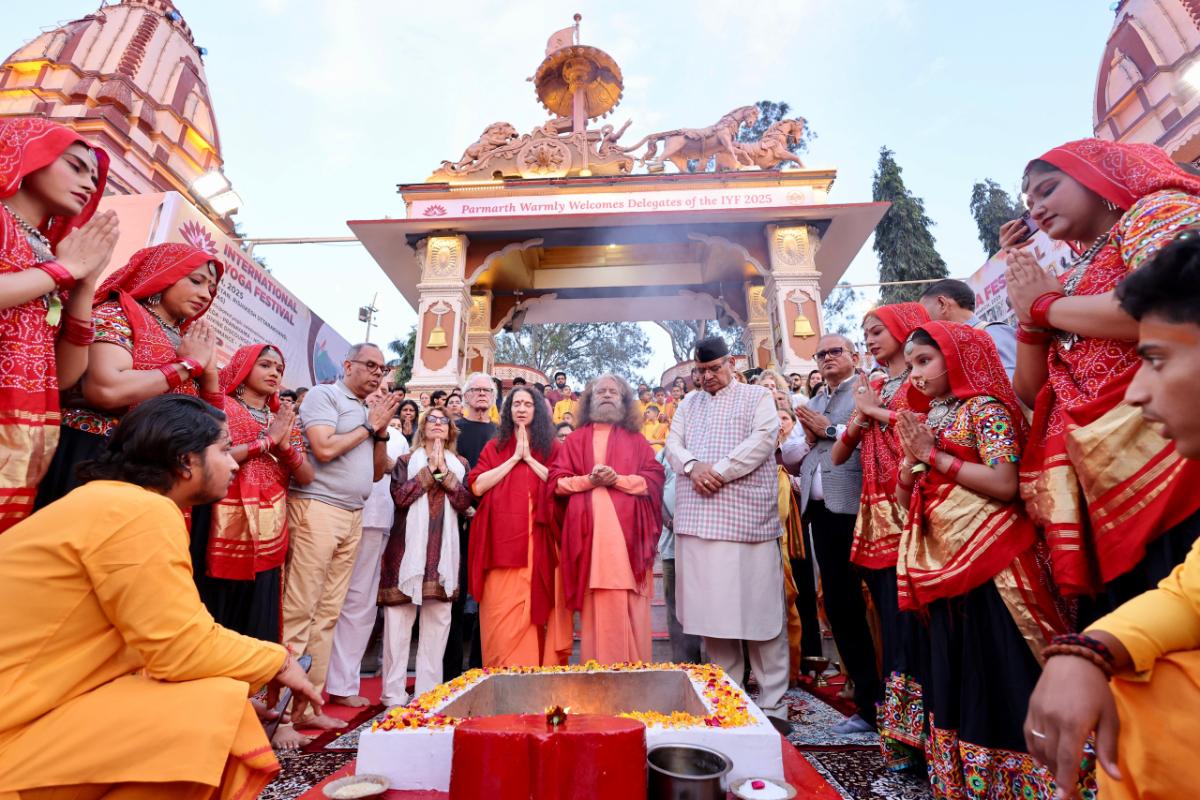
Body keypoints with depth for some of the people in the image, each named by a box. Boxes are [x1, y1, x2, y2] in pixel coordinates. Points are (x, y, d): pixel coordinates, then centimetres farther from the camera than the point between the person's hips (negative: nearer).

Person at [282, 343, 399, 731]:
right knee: (298, 611, -6)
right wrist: (369, 425, -5)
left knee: (327, 614, 9)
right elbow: (324, 448, -16)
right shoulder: (324, 394, -1)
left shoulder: (369, 410, 19)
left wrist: (382, 430, 4)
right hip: (318, 508, -7)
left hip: (353, 516, 7)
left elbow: (378, 473, 17)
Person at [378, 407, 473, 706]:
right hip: (408, 547, -1)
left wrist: (444, 471, -7)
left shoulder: (459, 464, 14)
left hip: (443, 550, 2)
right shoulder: (405, 461, 10)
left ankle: (428, 692, 13)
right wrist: (430, 469, -6)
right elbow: (400, 495, -7)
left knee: (438, 620, 2)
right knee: (399, 620, -1)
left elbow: (464, 501, 0)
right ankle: (394, 694, 9)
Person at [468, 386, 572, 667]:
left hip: (538, 538, 0)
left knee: (536, 605, -1)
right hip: (501, 536, 1)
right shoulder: (494, 447, 14)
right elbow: (477, 485, -1)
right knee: (501, 611, -1)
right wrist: (515, 458, -2)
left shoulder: (551, 447, 12)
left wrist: (529, 458, -4)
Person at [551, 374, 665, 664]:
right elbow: (556, 480, 6)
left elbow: (654, 479, 3)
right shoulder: (575, 440, 15)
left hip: (626, 530, 0)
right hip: (588, 530, 0)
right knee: (593, 604, -1)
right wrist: (588, 480, -10)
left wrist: (617, 479, -11)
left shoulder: (635, 439, 15)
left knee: (629, 605, -2)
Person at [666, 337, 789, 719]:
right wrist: (694, 467, -10)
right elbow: (673, 444, 11)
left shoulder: (757, 396, 9)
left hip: (747, 519, -3)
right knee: (712, 611, 7)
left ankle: (772, 703, 11)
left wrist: (719, 471, -13)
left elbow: (763, 440, -6)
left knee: (759, 610, -1)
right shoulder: (689, 403, 21)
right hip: (699, 520, 4)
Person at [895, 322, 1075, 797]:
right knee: (954, 673, 16)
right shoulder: (925, 419, 13)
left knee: (1000, 676, 1)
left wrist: (935, 455, -14)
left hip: (990, 563, -8)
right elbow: (905, 499, 13)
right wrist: (913, 459, -5)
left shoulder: (985, 408, -7)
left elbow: (1005, 484, -20)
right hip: (945, 566, 8)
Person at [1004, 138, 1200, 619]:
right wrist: (1028, 304, 9)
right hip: (1102, 493, 7)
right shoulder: (1077, 279, 23)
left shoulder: (1157, 210, 4)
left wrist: (1045, 304, -3)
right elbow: (1032, 392, 19)